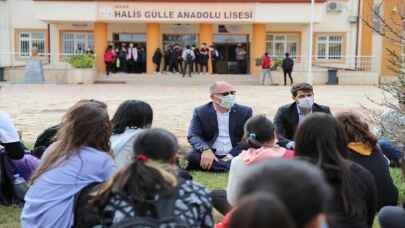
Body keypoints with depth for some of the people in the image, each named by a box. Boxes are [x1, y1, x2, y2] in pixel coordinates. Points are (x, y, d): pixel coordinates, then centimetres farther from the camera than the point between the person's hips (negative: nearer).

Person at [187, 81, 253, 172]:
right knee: (191, 156, -31)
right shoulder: (200, 112, 3)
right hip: (210, 155, 0)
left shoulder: (245, 111, 4)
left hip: (235, 155, 0)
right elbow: (193, 136, -6)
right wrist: (206, 150, -27)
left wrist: (231, 155, -17)